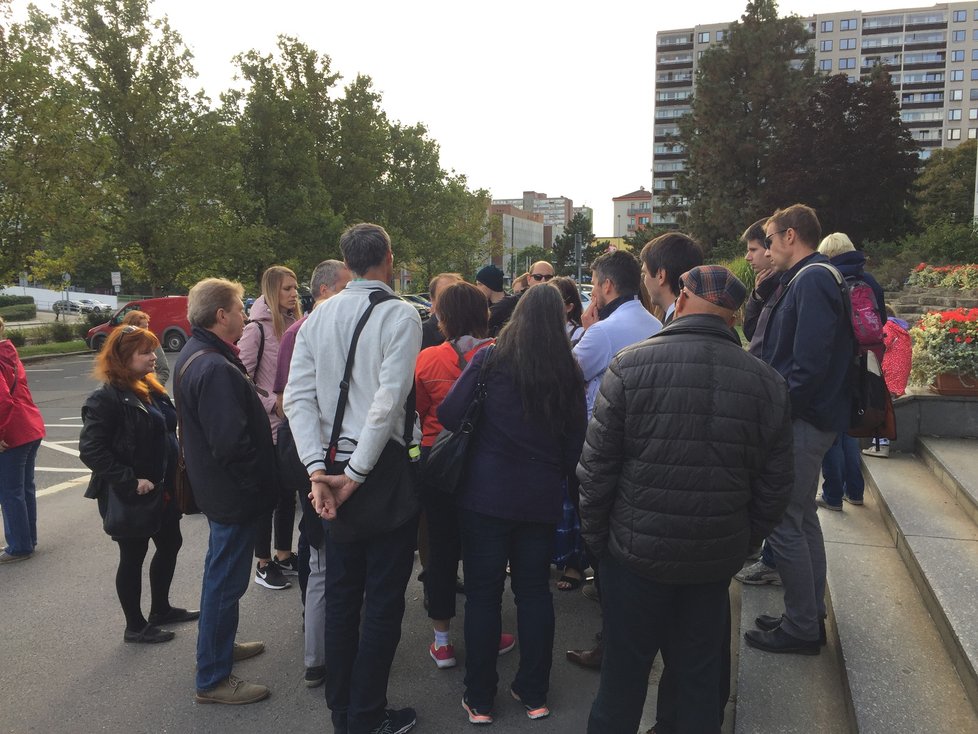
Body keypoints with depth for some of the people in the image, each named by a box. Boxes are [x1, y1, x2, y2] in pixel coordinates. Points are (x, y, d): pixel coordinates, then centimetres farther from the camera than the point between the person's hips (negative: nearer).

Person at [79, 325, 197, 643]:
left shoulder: (152, 390, 8)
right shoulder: (106, 399, -17)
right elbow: (90, 450, -23)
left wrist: (172, 478, 9)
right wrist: (130, 482, -23)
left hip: (163, 490, 8)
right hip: (131, 497, -8)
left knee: (170, 544, 18)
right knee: (133, 556, 6)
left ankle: (161, 609, 37)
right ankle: (135, 626, 23)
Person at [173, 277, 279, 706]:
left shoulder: (193, 356, 7)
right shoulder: (216, 369, -27)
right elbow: (231, 443, -31)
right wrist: (256, 484, -17)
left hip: (214, 488, 11)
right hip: (234, 493, -11)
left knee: (221, 571, 25)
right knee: (225, 581, 3)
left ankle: (219, 645, 44)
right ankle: (213, 679, 17)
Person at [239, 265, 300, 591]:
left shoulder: (295, 325, 5)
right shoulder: (257, 329, -13)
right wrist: (272, 404, -17)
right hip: (268, 426, -6)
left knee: (288, 490, 15)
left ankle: (284, 555, 30)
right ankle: (263, 565, 18)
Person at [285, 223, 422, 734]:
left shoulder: (318, 317, 6)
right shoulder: (399, 314, -9)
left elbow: (298, 396, -3)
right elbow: (389, 399, -19)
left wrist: (319, 471, -7)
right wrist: (356, 475, -14)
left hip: (333, 467, 6)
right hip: (384, 469, -5)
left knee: (341, 594, 17)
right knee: (383, 598, 7)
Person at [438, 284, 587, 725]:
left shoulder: (490, 360, -9)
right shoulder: (568, 372, -1)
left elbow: (448, 415, -10)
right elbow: (575, 440, 5)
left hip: (486, 494, -2)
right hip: (542, 498, 3)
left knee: (483, 593, 7)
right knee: (535, 590, 15)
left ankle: (479, 700, 18)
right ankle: (534, 695, 25)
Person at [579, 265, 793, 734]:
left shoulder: (630, 366, -13)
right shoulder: (767, 382, -4)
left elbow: (596, 465, -11)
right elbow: (775, 485, 1)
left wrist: (595, 536, 3)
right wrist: (743, 543, 14)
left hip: (636, 552, -2)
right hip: (718, 558, 3)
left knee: (625, 670, 15)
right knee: (700, 675, 19)